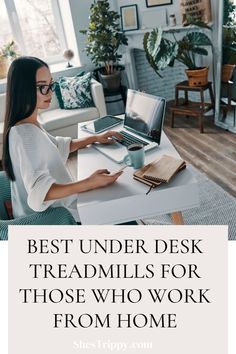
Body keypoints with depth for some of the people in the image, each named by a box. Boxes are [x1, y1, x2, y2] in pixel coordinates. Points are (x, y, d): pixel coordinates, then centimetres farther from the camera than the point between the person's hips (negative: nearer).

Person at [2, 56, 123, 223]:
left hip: (56, 205, 9)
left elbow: (59, 146, 16)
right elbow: (39, 191, -36)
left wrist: (95, 138, 6)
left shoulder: (29, 124, 3)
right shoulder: (26, 133, -27)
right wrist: (90, 183, -46)